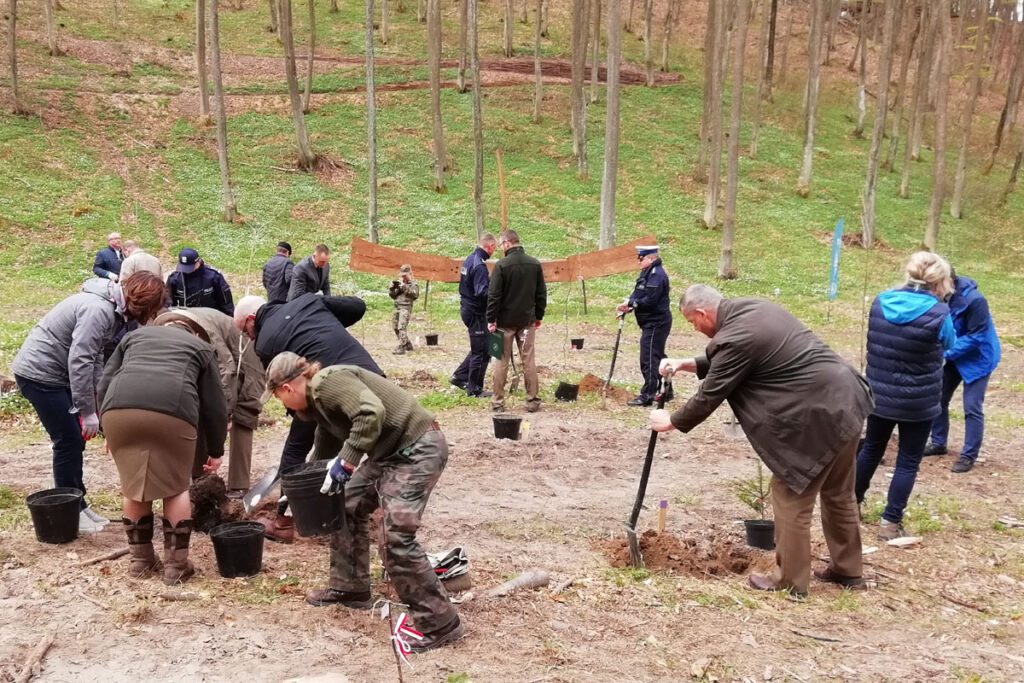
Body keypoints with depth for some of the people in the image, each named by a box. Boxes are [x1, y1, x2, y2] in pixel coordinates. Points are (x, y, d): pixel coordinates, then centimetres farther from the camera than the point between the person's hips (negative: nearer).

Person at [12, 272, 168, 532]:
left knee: (75, 440, 12)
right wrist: (88, 411, -23)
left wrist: (98, 400, 3)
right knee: (68, 441, -5)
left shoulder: (112, 309, 6)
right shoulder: (99, 309, -25)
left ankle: (77, 505, 21)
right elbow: (80, 361, -27)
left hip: (54, 372, 10)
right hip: (38, 373, -10)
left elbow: (94, 357, 10)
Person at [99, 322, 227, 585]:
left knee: (134, 486, 18)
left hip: (119, 409, 2)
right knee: (176, 488, 14)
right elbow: (214, 405, 28)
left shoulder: (135, 334, 36)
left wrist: (107, 429, 34)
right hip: (172, 410, -2)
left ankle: (140, 559, 28)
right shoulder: (201, 347, 31)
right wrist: (216, 450, 38)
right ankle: (176, 565, 17)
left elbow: (105, 383, 27)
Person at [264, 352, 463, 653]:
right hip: (391, 451, 11)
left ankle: (439, 624, -5)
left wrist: (345, 461, -26)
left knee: (397, 536, -14)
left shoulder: (327, 382, -15)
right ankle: (350, 588, 33)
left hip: (419, 448, -11)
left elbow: (372, 412, -30)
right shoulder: (318, 398, 16)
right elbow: (326, 446, 30)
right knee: (348, 505, 18)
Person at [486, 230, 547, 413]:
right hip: (527, 321, 3)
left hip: (505, 321, -3)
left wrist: (490, 320, -6)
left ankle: (498, 401, 9)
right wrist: (538, 316, 16)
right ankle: (532, 401, 9)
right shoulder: (535, 264, 2)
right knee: (528, 361, 8)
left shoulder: (502, 265, -12)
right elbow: (541, 293, 8)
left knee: (502, 362, 5)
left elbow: (493, 295, -13)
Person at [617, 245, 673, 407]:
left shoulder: (657, 275, -19)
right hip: (652, 323, 11)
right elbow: (638, 293, 14)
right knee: (658, 357, 18)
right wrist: (628, 304, -5)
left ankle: (647, 395, -6)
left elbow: (650, 301, -26)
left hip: (656, 323, -11)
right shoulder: (648, 273, 15)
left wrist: (631, 304, -15)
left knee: (649, 359, -9)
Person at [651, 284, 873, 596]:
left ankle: (790, 580, 16)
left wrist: (671, 421, 7)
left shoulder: (734, 338, -18)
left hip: (818, 416, -10)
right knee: (838, 494, 22)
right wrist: (687, 364, 18)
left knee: (791, 499, 4)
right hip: (846, 399, 10)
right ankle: (847, 570, 35)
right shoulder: (753, 308, 11)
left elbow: (709, 396, -9)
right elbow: (723, 365, 26)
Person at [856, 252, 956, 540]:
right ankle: (890, 522, 12)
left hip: (878, 395, 5)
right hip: (918, 402, -5)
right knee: (908, 462, 9)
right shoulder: (938, 313, -18)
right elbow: (948, 345, 4)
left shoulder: (880, 302, -4)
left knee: (871, 449, 23)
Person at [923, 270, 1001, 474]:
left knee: (972, 408, -5)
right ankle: (938, 443, 28)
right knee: (938, 399, 11)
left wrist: (945, 352, -29)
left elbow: (976, 337, -27)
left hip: (978, 358, -7)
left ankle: (969, 456, 8)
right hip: (954, 356, 7)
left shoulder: (974, 300, -31)